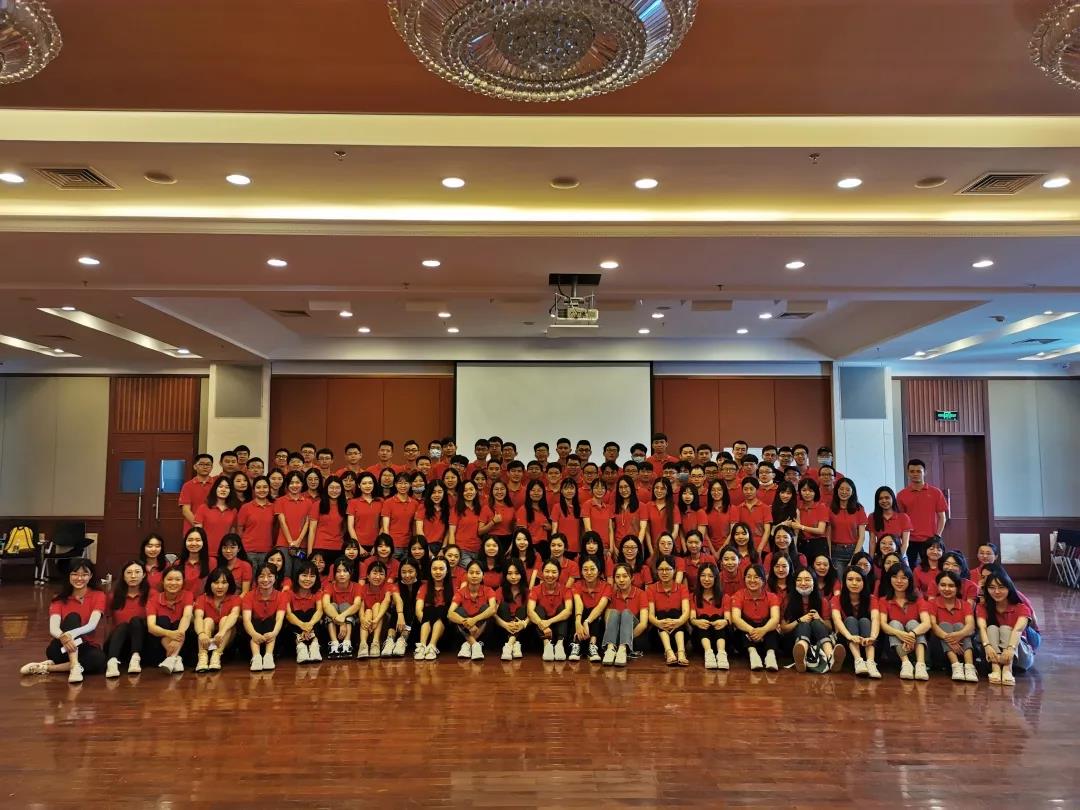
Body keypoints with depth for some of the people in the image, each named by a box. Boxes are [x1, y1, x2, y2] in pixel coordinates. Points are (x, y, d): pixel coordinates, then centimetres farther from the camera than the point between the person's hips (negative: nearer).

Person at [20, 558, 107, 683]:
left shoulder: (98, 596, -3)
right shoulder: (59, 599, 0)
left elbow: (92, 625, -19)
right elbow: (53, 629, -18)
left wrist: (70, 634, -40)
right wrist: (63, 636, -42)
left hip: (86, 647, 0)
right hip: (61, 649, 0)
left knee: (99, 660, -36)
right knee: (72, 618, -27)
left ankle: (46, 667, -24)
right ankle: (74, 666, -38)